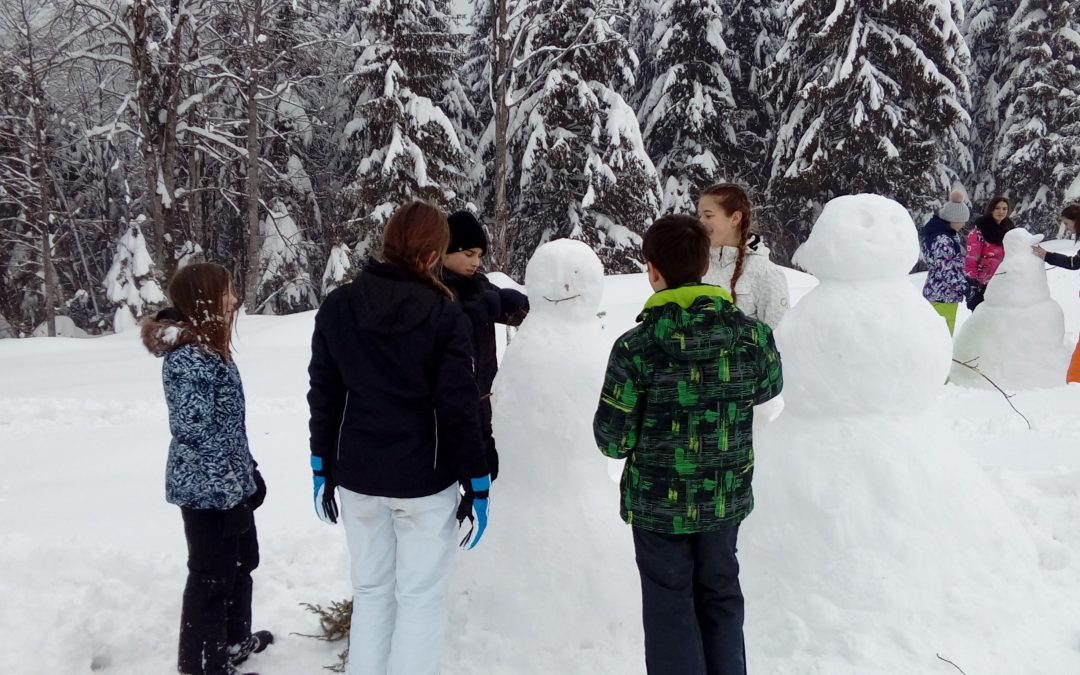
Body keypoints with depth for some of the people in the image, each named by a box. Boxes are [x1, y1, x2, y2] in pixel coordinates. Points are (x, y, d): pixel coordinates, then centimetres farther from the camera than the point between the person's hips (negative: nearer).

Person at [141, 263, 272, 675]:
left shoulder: (208, 348, 10)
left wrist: (246, 472, 19)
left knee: (241, 560, 23)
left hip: (228, 483, 10)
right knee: (213, 574, 3)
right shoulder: (187, 358, -22)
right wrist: (227, 482, -22)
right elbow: (194, 428, -25)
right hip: (208, 488, -10)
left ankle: (234, 641, 40)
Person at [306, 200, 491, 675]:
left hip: (358, 475, 4)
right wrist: (477, 484, -4)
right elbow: (459, 407, -11)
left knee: (371, 590, 17)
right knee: (421, 597, 7)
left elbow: (324, 395, 4)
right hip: (424, 479, -4)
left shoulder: (337, 306, 0)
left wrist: (323, 469, 13)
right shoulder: (445, 314, -10)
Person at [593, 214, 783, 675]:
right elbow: (768, 389, 11)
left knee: (671, 607, 13)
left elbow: (614, 441, -16)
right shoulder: (752, 334, -10)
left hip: (658, 503, -3)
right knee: (721, 599, 22)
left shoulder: (635, 347, -21)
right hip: (727, 497, 4)